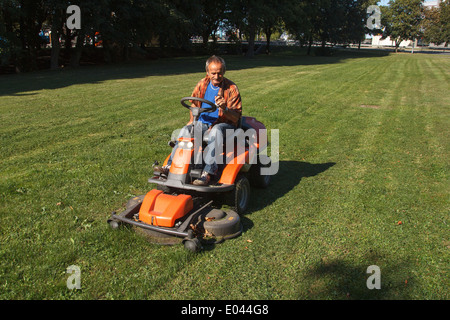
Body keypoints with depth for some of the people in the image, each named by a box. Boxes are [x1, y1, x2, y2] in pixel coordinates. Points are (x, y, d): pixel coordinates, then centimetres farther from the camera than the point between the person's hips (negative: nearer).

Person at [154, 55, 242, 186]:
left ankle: (208, 173, -45)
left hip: (224, 124, -4)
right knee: (186, 130, -23)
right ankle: (171, 166, -27)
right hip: (203, 122, 5)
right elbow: (194, 104, 20)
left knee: (215, 131, -38)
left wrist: (224, 109, -31)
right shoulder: (202, 84, 5)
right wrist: (192, 120, 3)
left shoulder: (232, 89, -8)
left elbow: (236, 117, -10)